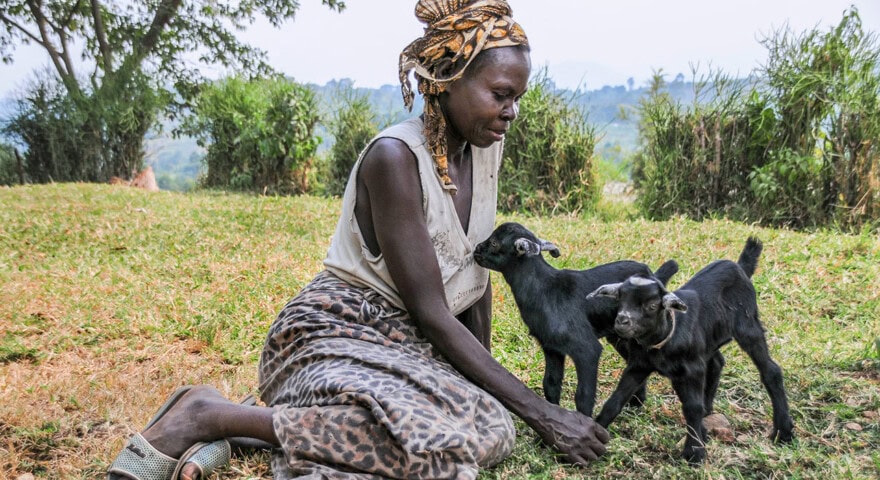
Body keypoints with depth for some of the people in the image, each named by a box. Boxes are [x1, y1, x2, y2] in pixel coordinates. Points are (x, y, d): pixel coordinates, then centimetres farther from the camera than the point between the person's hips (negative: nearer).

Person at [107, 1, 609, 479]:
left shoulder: (486, 147, 3)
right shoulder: (395, 156, -20)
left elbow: (478, 270, 12)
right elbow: (430, 313, -21)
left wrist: (486, 375, 11)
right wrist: (540, 410, -18)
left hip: (403, 344, 8)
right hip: (337, 334, -8)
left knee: (491, 429, -19)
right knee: (438, 435, -34)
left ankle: (290, 415, -1)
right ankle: (211, 414, -16)